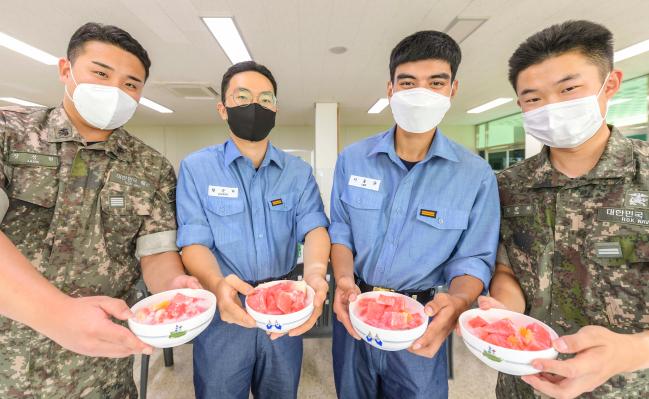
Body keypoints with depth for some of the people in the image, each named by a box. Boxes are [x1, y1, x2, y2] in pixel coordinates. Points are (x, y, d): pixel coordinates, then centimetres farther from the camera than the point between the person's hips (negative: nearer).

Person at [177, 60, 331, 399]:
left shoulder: (298, 172, 1)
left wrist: (315, 270, -31)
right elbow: (194, 242, -10)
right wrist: (218, 285, -31)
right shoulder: (196, 168, -5)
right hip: (223, 309, -2)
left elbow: (313, 226, -9)